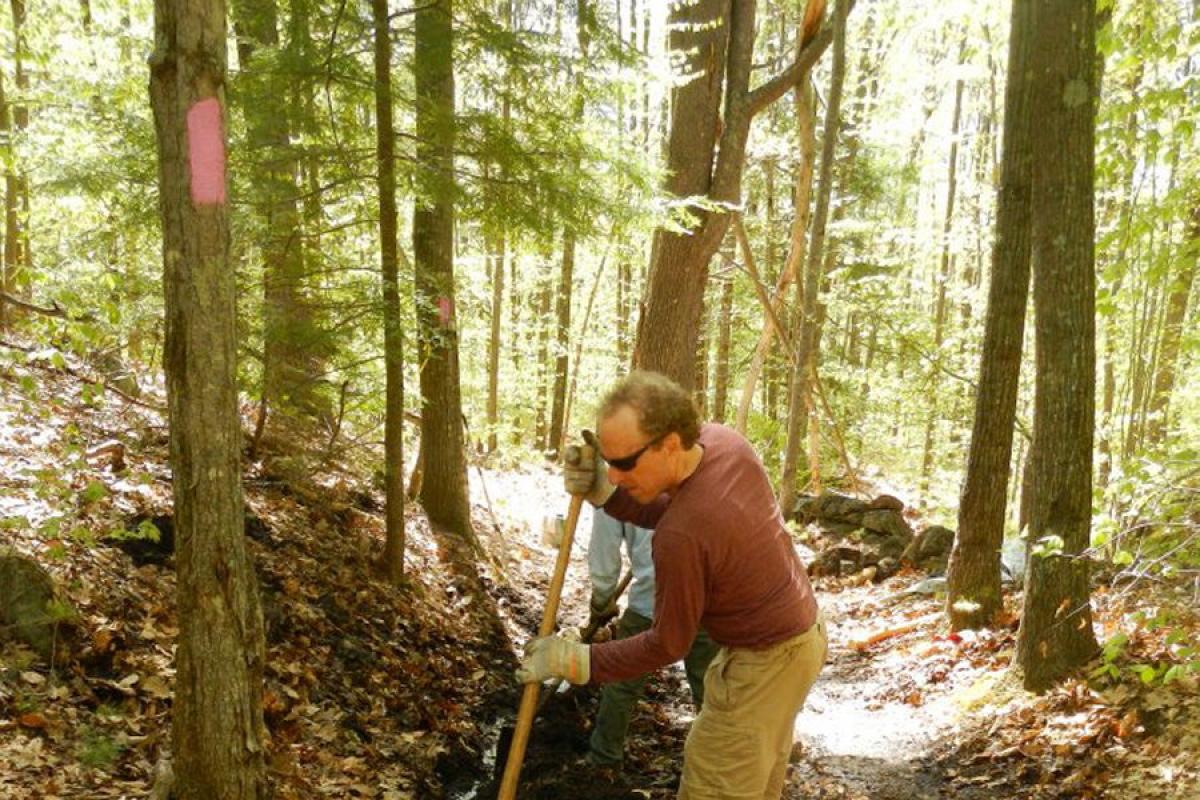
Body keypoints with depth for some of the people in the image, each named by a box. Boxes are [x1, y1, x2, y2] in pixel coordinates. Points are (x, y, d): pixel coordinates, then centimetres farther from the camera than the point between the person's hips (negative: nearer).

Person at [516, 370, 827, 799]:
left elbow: (666, 644, -19)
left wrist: (576, 661, -14)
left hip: (765, 660, -9)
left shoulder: (681, 536, -34)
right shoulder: (721, 438, -12)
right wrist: (605, 495, -11)